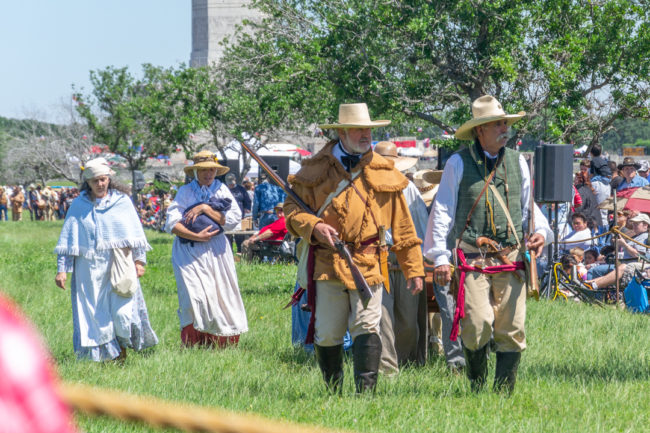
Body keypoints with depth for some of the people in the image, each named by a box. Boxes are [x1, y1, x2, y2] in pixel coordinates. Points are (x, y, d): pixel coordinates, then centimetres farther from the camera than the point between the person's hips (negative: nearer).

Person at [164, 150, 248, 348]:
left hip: (216, 250, 2)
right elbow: (172, 223, -7)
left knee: (222, 296, -2)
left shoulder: (221, 190, 8)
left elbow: (233, 219, -4)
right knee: (195, 297, -14)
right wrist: (197, 237, -16)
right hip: (189, 251, -2)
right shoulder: (185, 191, 2)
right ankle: (193, 346, -7)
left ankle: (220, 345, 8)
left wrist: (205, 208, -11)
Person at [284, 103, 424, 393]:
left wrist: (413, 269, 10)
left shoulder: (383, 172, 10)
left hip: (367, 264, 0)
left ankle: (366, 391, -11)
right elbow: (291, 208, 10)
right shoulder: (317, 168, 7)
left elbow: (402, 226, 12)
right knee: (326, 334, 4)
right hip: (325, 264, 0)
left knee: (367, 329, -11)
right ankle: (333, 392, 19)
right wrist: (313, 227, -11)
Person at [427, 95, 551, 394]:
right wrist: (440, 257, -1)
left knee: (511, 330, -1)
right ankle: (477, 388, 8)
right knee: (477, 325, -13)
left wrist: (539, 231, 3)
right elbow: (443, 211, 5)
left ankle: (504, 391, 9)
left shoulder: (517, 162, 15)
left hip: (511, 259, 4)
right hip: (473, 259, -4)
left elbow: (528, 206, 24)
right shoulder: (459, 163, 3)